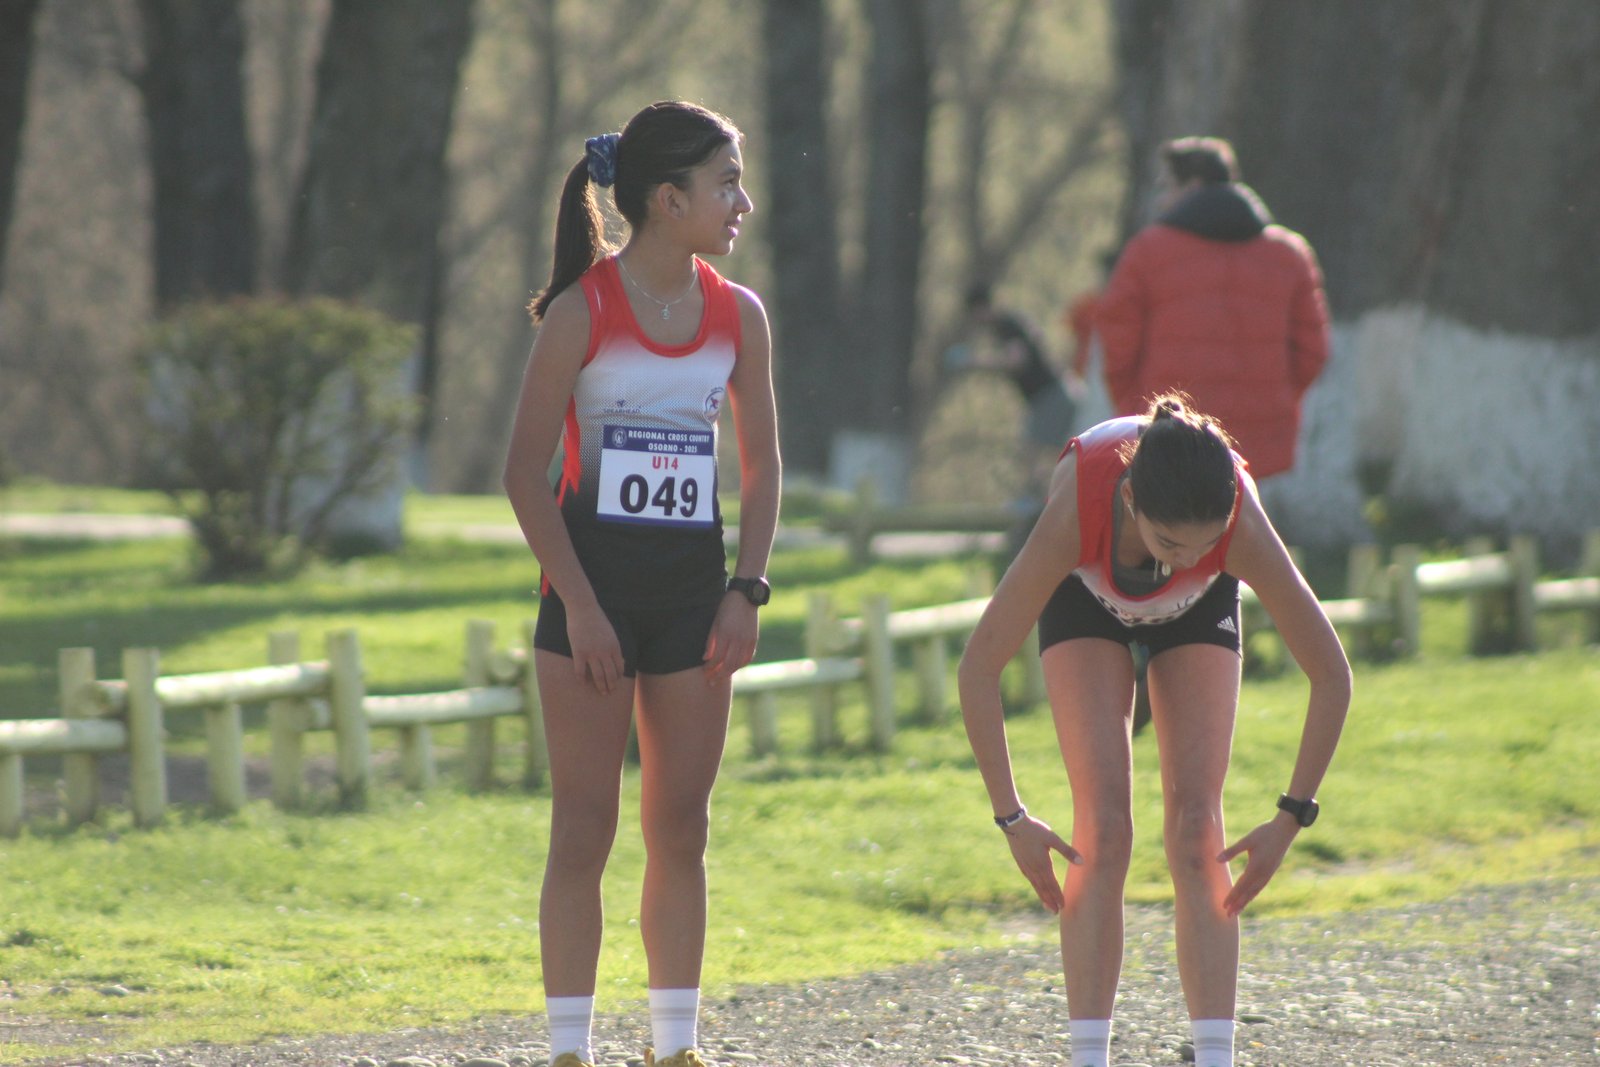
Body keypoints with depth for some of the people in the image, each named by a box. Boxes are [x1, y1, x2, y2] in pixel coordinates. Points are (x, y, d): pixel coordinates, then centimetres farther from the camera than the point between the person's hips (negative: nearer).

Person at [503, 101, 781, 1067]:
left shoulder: (738, 316, 4)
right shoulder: (582, 312, -9)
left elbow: (763, 466, 12)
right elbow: (527, 472, -8)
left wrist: (746, 589, 0)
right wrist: (579, 606, -14)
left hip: (693, 591, 4)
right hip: (593, 586, -4)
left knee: (682, 832, 7)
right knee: (584, 832, -2)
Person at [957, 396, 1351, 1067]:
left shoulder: (1242, 527, -39)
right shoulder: (1077, 509, -43)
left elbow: (1331, 675, -26)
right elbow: (979, 667, -33)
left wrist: (1293, 816, -25)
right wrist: (1010, 815, -31)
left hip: (1198, 610, 1)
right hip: (1087, 601, -1)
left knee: (1196, 829, -11)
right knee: (1103, 825, -14)